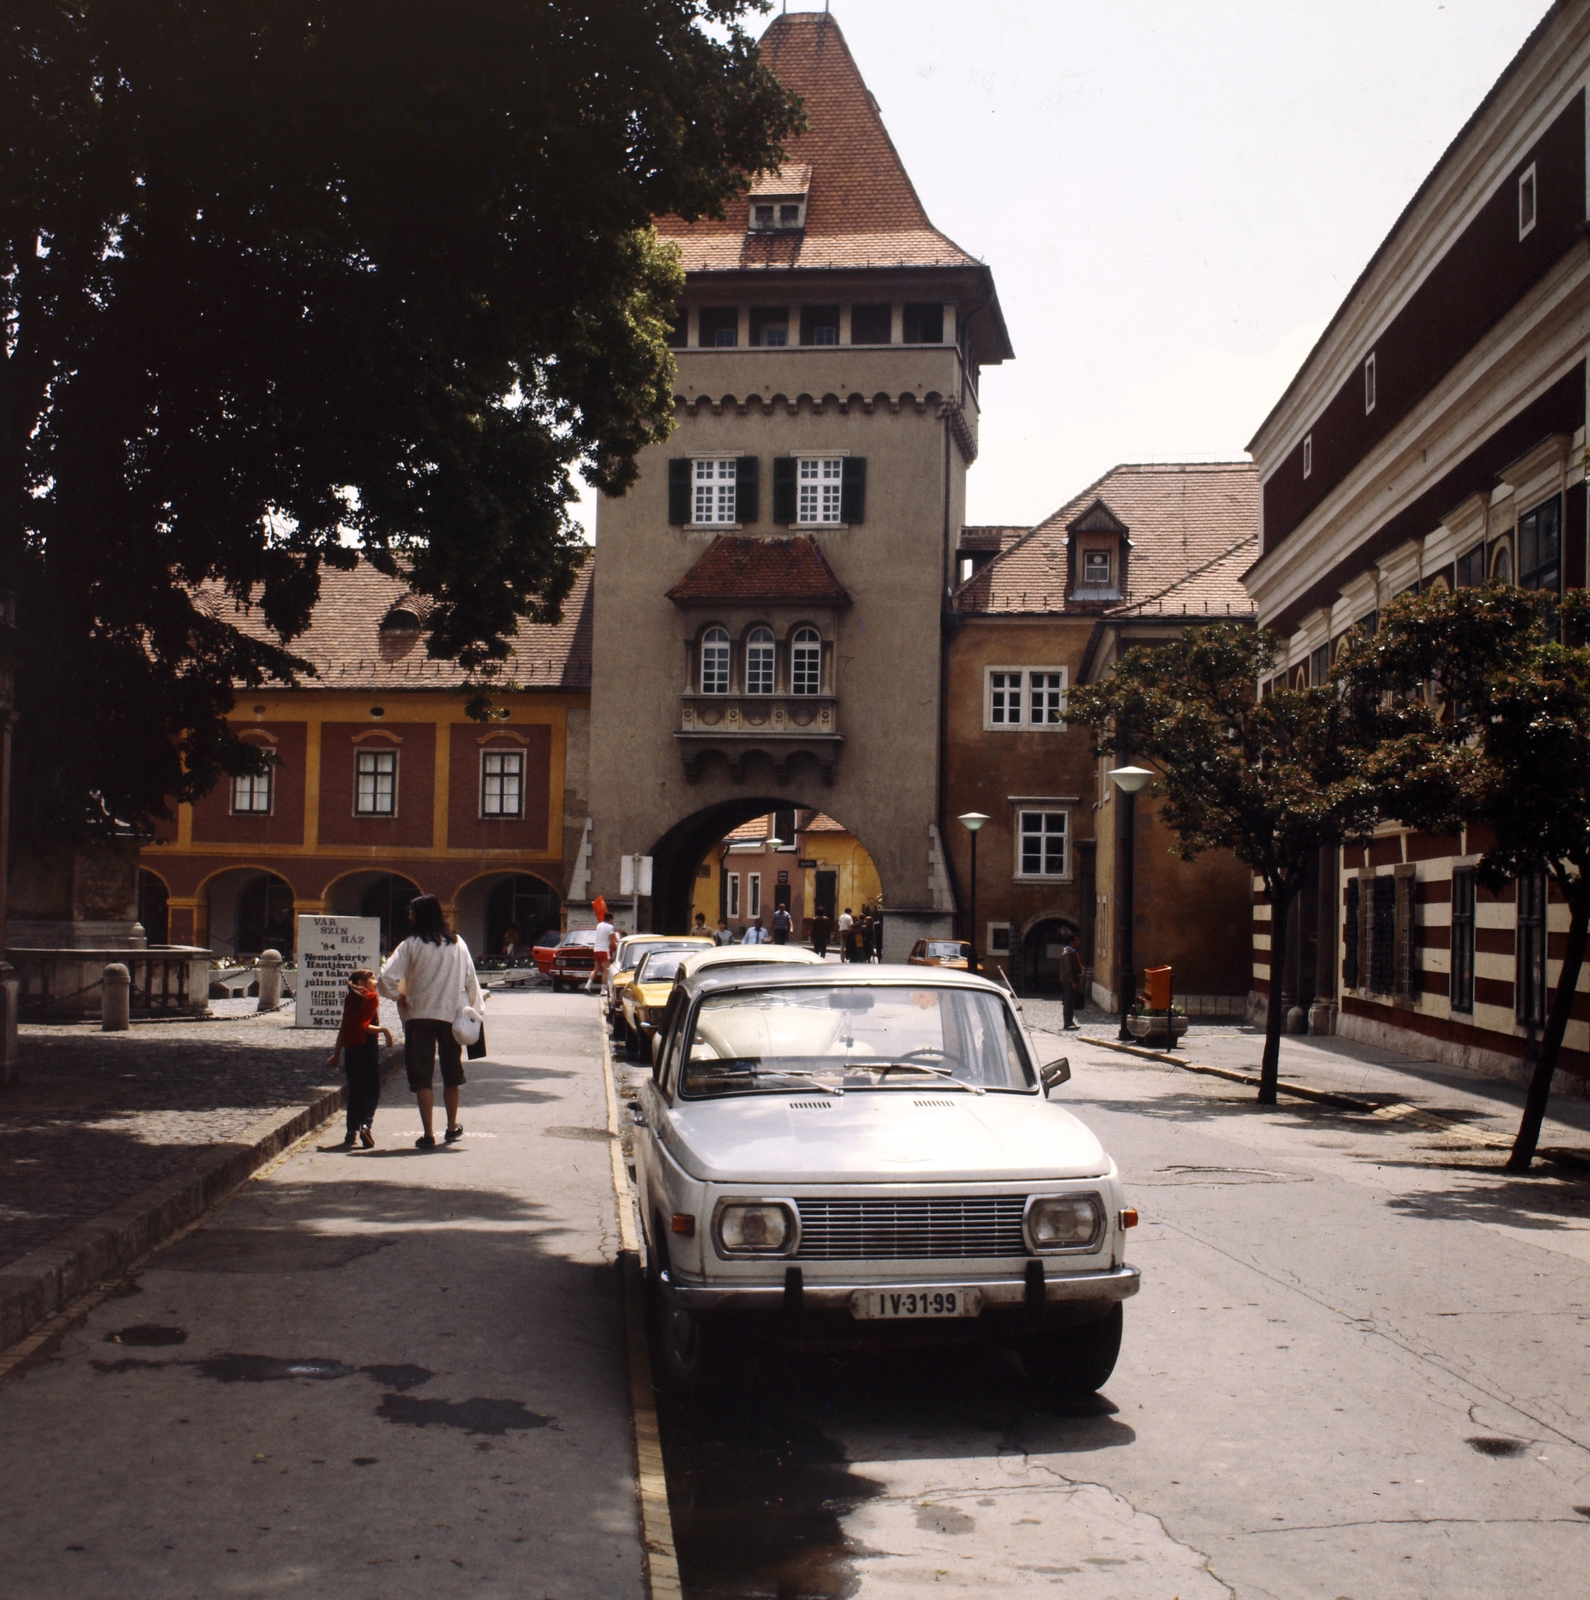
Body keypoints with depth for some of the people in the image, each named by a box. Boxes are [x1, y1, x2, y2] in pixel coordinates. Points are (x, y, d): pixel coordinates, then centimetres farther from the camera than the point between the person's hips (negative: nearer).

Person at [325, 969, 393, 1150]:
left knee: (354, 1091, 13)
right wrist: (383, 1030, -15)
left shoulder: (349, 999, 10)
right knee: (372, 1090, -1)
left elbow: (343, 1028, 13)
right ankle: (366, 1124, -21)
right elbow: (362, 1026, -17)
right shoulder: (371, 998, -7)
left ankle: (352, 1131, 11)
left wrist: (336, 1053, 18)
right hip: (367, 1048, -6)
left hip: (350, 1050, 6)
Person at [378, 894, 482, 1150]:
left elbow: (386, 979, -14)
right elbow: (471, 982, 5)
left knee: (422, 1076, 1)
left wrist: (399, 997, 2)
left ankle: (428, 1134, -4)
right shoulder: (457, 944, 3)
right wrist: (473, 1008, 15)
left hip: (419, 1016, -3)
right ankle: (452, 1128, 31)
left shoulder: (411, 945, -7)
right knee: (452, 1074, 19)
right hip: (451, 1015, 3)